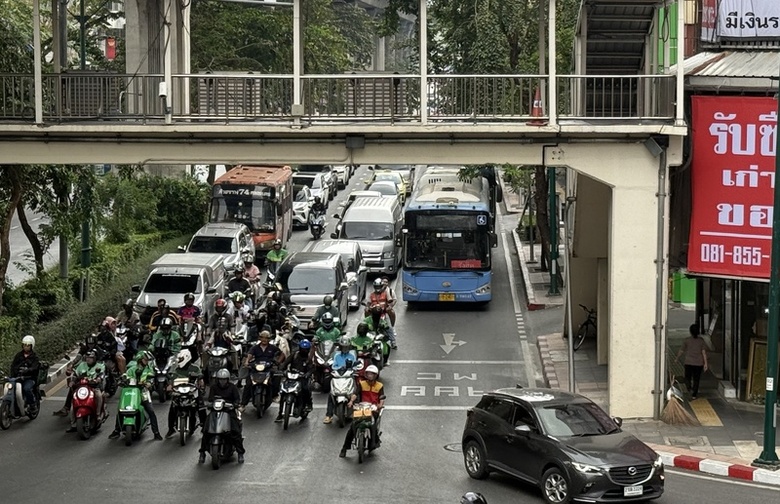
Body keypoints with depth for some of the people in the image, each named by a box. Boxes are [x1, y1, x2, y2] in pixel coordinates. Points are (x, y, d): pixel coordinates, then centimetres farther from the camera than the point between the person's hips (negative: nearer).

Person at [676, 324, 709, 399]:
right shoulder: (701, 340, -1)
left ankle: (690, 388, -17)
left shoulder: (687, 340, -3)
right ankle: (694, 394, 14)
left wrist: (677, 358, 21)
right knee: (696, 379, 12)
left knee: (687, 377, 10)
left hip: (688, 362, -1)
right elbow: (704, 352, -6)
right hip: (699, 363, 1)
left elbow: (681, 351, 4)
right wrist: (705, 363, -4)